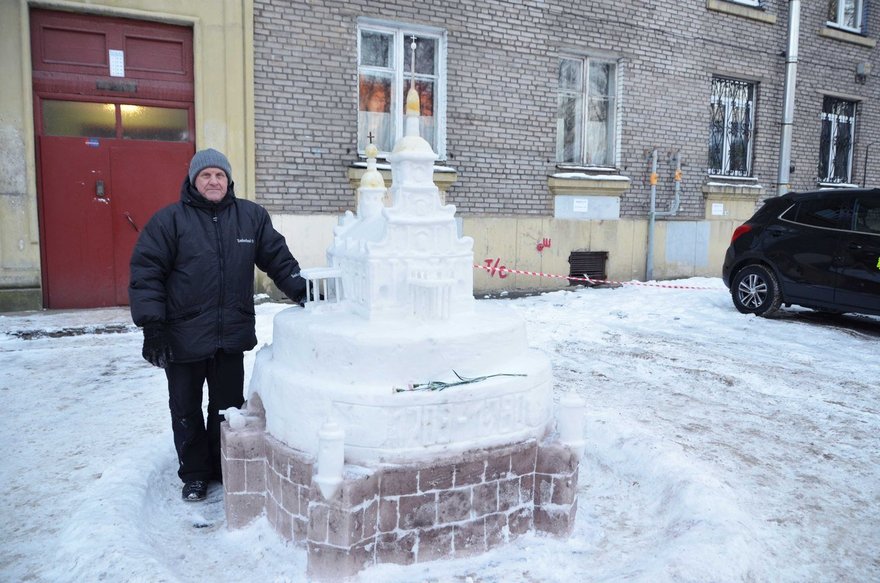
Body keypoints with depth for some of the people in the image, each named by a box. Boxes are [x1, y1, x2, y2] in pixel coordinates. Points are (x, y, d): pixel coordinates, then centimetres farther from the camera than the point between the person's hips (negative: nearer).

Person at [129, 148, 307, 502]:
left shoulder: (252, 216, 5)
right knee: (186, 409, 12)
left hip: (231, 338, 2)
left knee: (229, 406, 15)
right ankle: (194, 473, 30)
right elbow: (145, 272, -7)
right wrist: (152, 325, -14)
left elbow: (277, 257, 9)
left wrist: (299, 289, -6)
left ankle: (226, 468, 34)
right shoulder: (169, 220, -4)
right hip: (183, 339, -2)